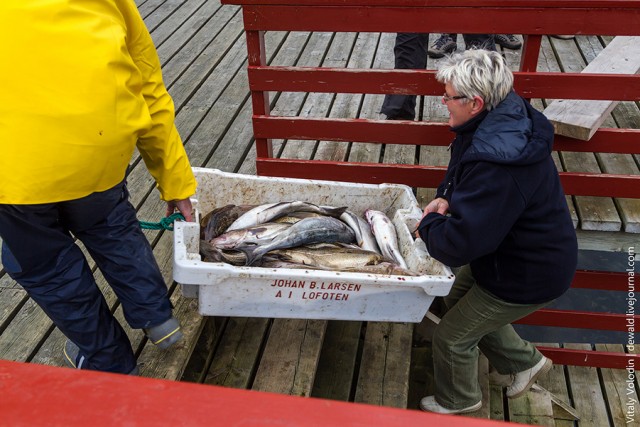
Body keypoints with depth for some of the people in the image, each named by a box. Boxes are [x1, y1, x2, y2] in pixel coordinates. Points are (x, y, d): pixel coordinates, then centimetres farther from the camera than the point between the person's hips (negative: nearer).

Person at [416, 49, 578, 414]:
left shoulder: (498, 168, -39)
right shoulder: (503, 119, -8)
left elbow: (457, 246, -36)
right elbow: (464, 166, 13)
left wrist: (428, 225, -16)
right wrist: (446, 196, -6)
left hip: (528, 274, -9)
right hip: (506, 251, 9)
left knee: (452, 336, 8)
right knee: (460, 301, 27)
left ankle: (458, 401, 39)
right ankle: (526, 361, 45)